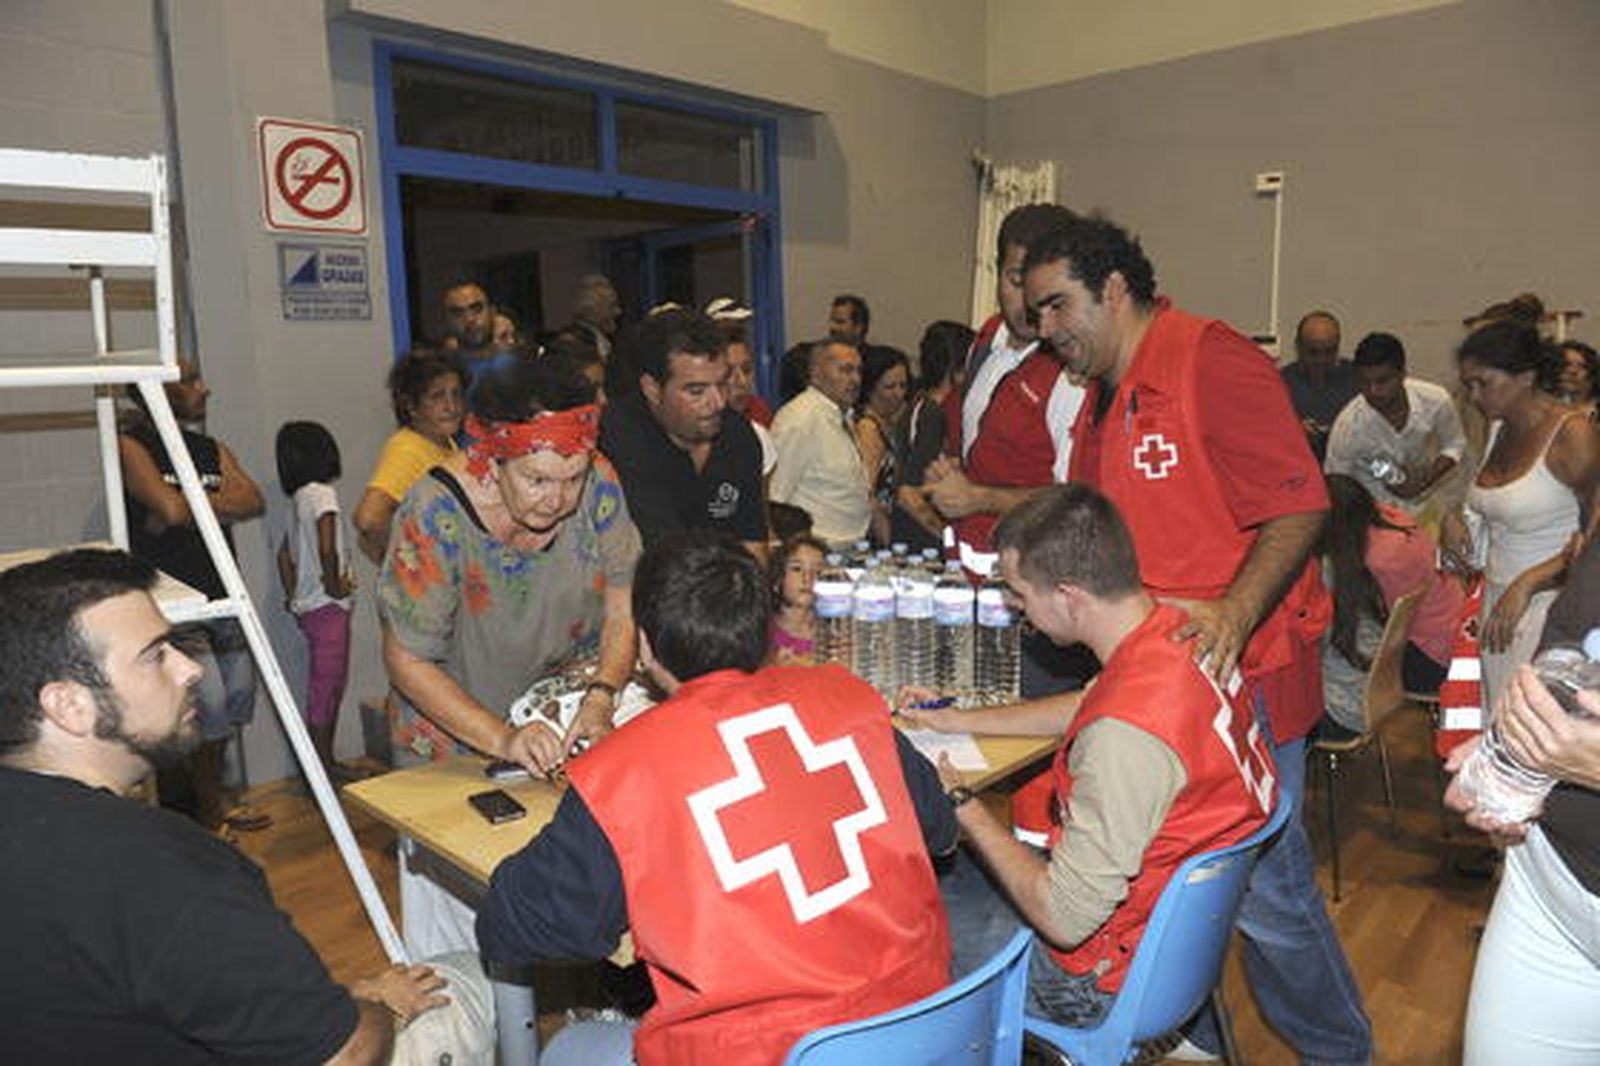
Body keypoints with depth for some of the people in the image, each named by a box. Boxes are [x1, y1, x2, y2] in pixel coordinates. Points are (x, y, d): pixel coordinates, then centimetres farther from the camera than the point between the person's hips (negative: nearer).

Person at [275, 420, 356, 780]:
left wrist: (293, 596, 20)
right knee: (325, 687, -2)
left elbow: (284, 554, 19)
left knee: (331, 686, 15)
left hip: (307, 606, 9)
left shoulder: (299, 499, 13)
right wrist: (334, 585, -13)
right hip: (328, 607, -9)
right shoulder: (321, 493, -14)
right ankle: (320, 766, 5)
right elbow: (327, 549, -26)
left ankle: (325, 763, 24)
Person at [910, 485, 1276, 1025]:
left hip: (1101, 984, -8)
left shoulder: (1125, 736, -37)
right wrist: (956, 720, 17)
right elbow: (1081, 710, 14)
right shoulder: (1175, 627, -8)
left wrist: (963, 807, -16)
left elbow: (1065, 919, -28)